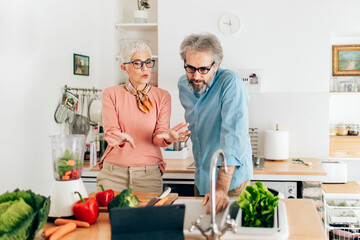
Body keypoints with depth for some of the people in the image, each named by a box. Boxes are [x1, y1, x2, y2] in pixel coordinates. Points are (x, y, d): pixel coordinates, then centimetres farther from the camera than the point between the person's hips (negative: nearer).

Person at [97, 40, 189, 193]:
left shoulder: (162, 96, 7)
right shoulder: (110, 94, 4)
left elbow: (158, 136, -2)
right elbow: (110, 130, -7)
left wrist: (167, 137, -26)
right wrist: (120, 139, -31)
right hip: (113, 172, 0)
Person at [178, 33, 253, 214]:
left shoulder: (230, 84, -22)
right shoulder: (183, 85, 0)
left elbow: (233, 135, -32)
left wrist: (221, 188, -38)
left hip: (231, 179, -6)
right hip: (202, 179, 6)